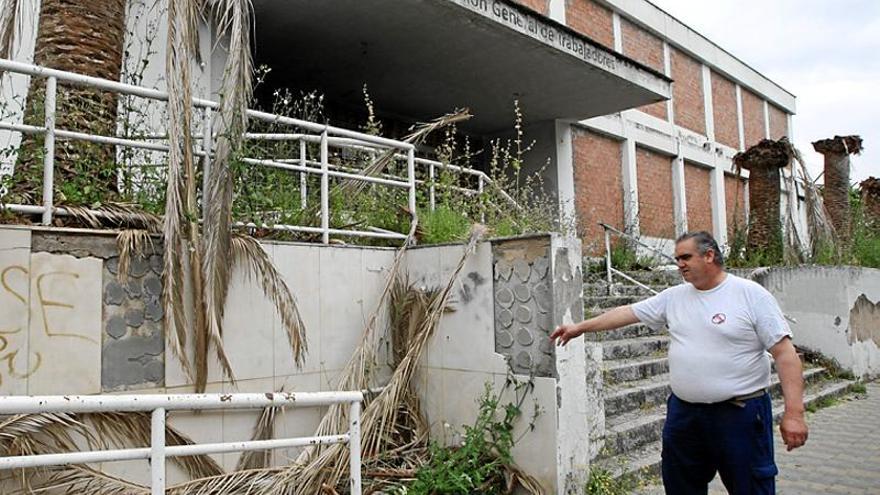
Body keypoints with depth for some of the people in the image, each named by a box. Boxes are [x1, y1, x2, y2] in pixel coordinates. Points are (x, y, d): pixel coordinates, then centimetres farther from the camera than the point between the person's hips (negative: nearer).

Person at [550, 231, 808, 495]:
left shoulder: (751, 294, -9)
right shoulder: (673, 297, 6)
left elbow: (784, 353, -11)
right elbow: (628, 312, 11)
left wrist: (794, 413, -17)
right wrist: (580, 327, 10)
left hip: (740, 412, -5)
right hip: (683, 411, 5)